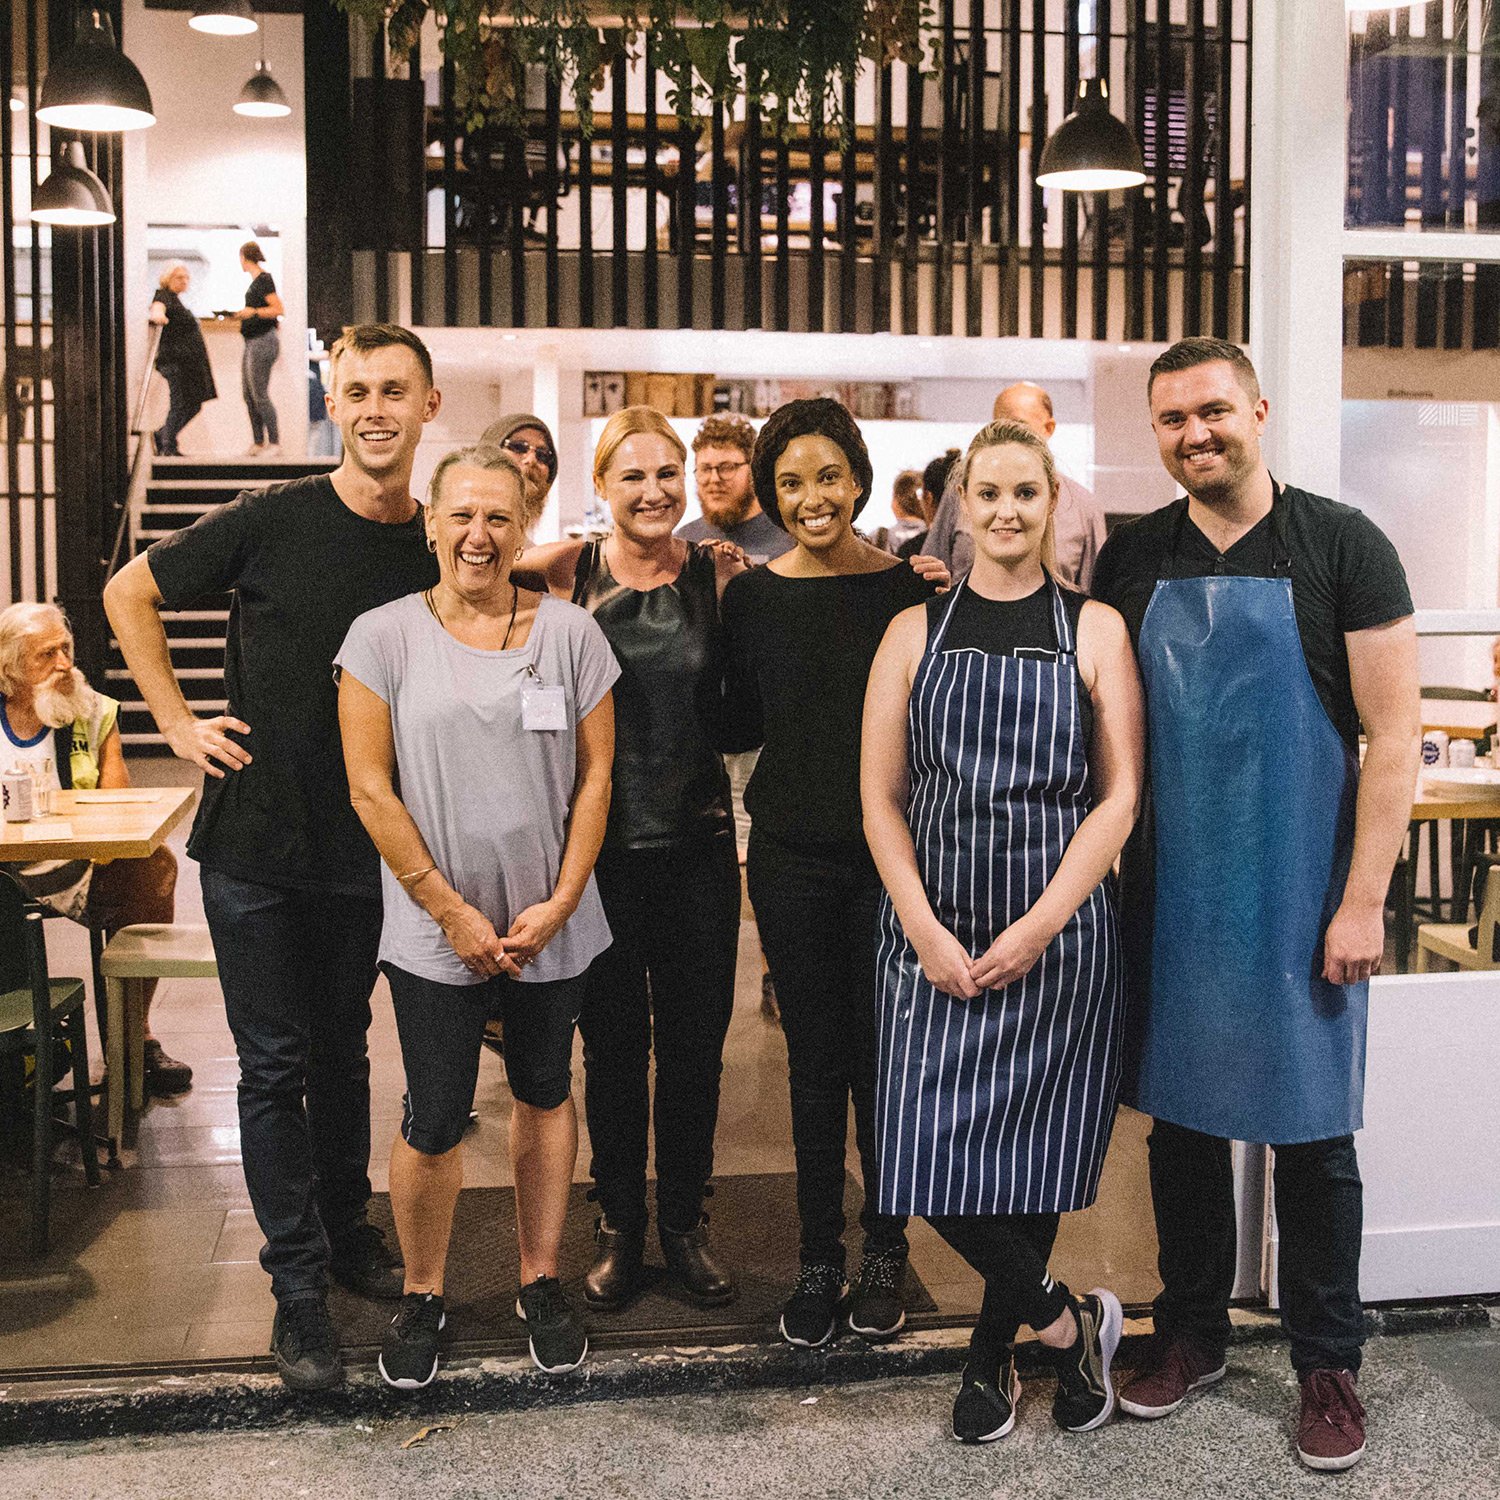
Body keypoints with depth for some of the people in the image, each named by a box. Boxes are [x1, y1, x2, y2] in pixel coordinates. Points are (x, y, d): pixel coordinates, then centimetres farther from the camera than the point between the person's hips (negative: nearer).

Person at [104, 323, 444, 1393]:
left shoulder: (437, 551, 0)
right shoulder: (276, 520, -10)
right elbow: (130, 593, 0)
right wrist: (177, 721, -5)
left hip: (363, 851, 3)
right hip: (256, 842, -3)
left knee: (342, 1046, 18)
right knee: (275, 1064, 4)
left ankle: (348, 1233, 35)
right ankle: (299, 1286, 15)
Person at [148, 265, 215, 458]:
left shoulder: (177, 299, 21)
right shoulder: (164, 295, -8)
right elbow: (158, 307, -31)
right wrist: (158, 315, -51)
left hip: (189, 361, 10)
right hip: (176, 360, -10)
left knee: (193, 404, 11)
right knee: (180, 403, -10)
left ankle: (162, 435, 20)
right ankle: (169, 447, -3)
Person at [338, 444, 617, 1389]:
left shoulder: (570, 633, -1)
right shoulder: (383, 637, -4)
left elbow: (596, 778, 1)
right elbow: (371, 789, -6)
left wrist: (559, 903, -7)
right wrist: (451, 911, -9)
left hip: (552, 928, 2)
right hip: (435, 933, -2)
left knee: (546, 1096, 15)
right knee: (435, 1122, 3)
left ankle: (542, 1282, 32)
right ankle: (422, 1296, 26)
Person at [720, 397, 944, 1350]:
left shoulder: (911, 588, -4)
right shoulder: (752, 596, 2)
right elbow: (742, 727, 6)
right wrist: (711, 620, -2)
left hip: (889, 854, -1)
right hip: (793, 859, 2)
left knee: (884, 1061, 7)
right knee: (816, 1065, 11)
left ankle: (885, 1255, 25)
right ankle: (819, 1261, 24)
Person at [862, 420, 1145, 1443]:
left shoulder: (1095, 630, 4)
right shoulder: (916, 633, 7)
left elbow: (1120, 796, -1)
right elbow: (881, 799, 4)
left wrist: (1038, 927, -11)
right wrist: (927, 931, -8)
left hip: (1060, 937, -1)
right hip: (933, 938, 1)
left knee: (1032, 1162, 6)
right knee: (934, 1157, -5)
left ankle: (995, 1352, 29)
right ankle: (1068, 1322, 18)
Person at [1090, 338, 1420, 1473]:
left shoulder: (1341, 546, -6)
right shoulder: (1132, 561, 4)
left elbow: (1395, 736, -8)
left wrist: (1361, 902, -11)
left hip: (1301, 897, -3)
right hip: (1172, 893, 3)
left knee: (1312, 1134, 7)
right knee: (1182, 1118, 13)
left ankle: (1327, 1364, 23)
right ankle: (1193, 1334, 30)